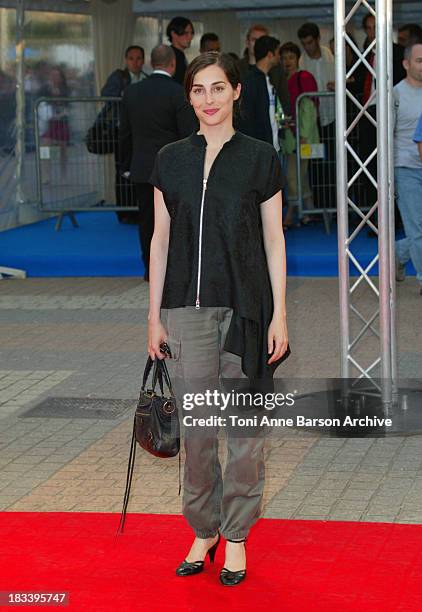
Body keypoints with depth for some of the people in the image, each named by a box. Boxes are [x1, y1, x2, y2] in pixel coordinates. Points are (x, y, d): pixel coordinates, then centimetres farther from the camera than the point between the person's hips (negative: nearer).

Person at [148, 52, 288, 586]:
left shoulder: (260, 158, 0)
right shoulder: (171, 159, 7)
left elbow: (274, 241, 0)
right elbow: (161, 240, 8)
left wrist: (279, 314, -6)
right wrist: (154, 314, 4)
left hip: (245, 306, -2)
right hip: (187, 307, 2)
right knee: (196, 425, 5)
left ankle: (236, 537, 16)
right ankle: (203, 532, 20)